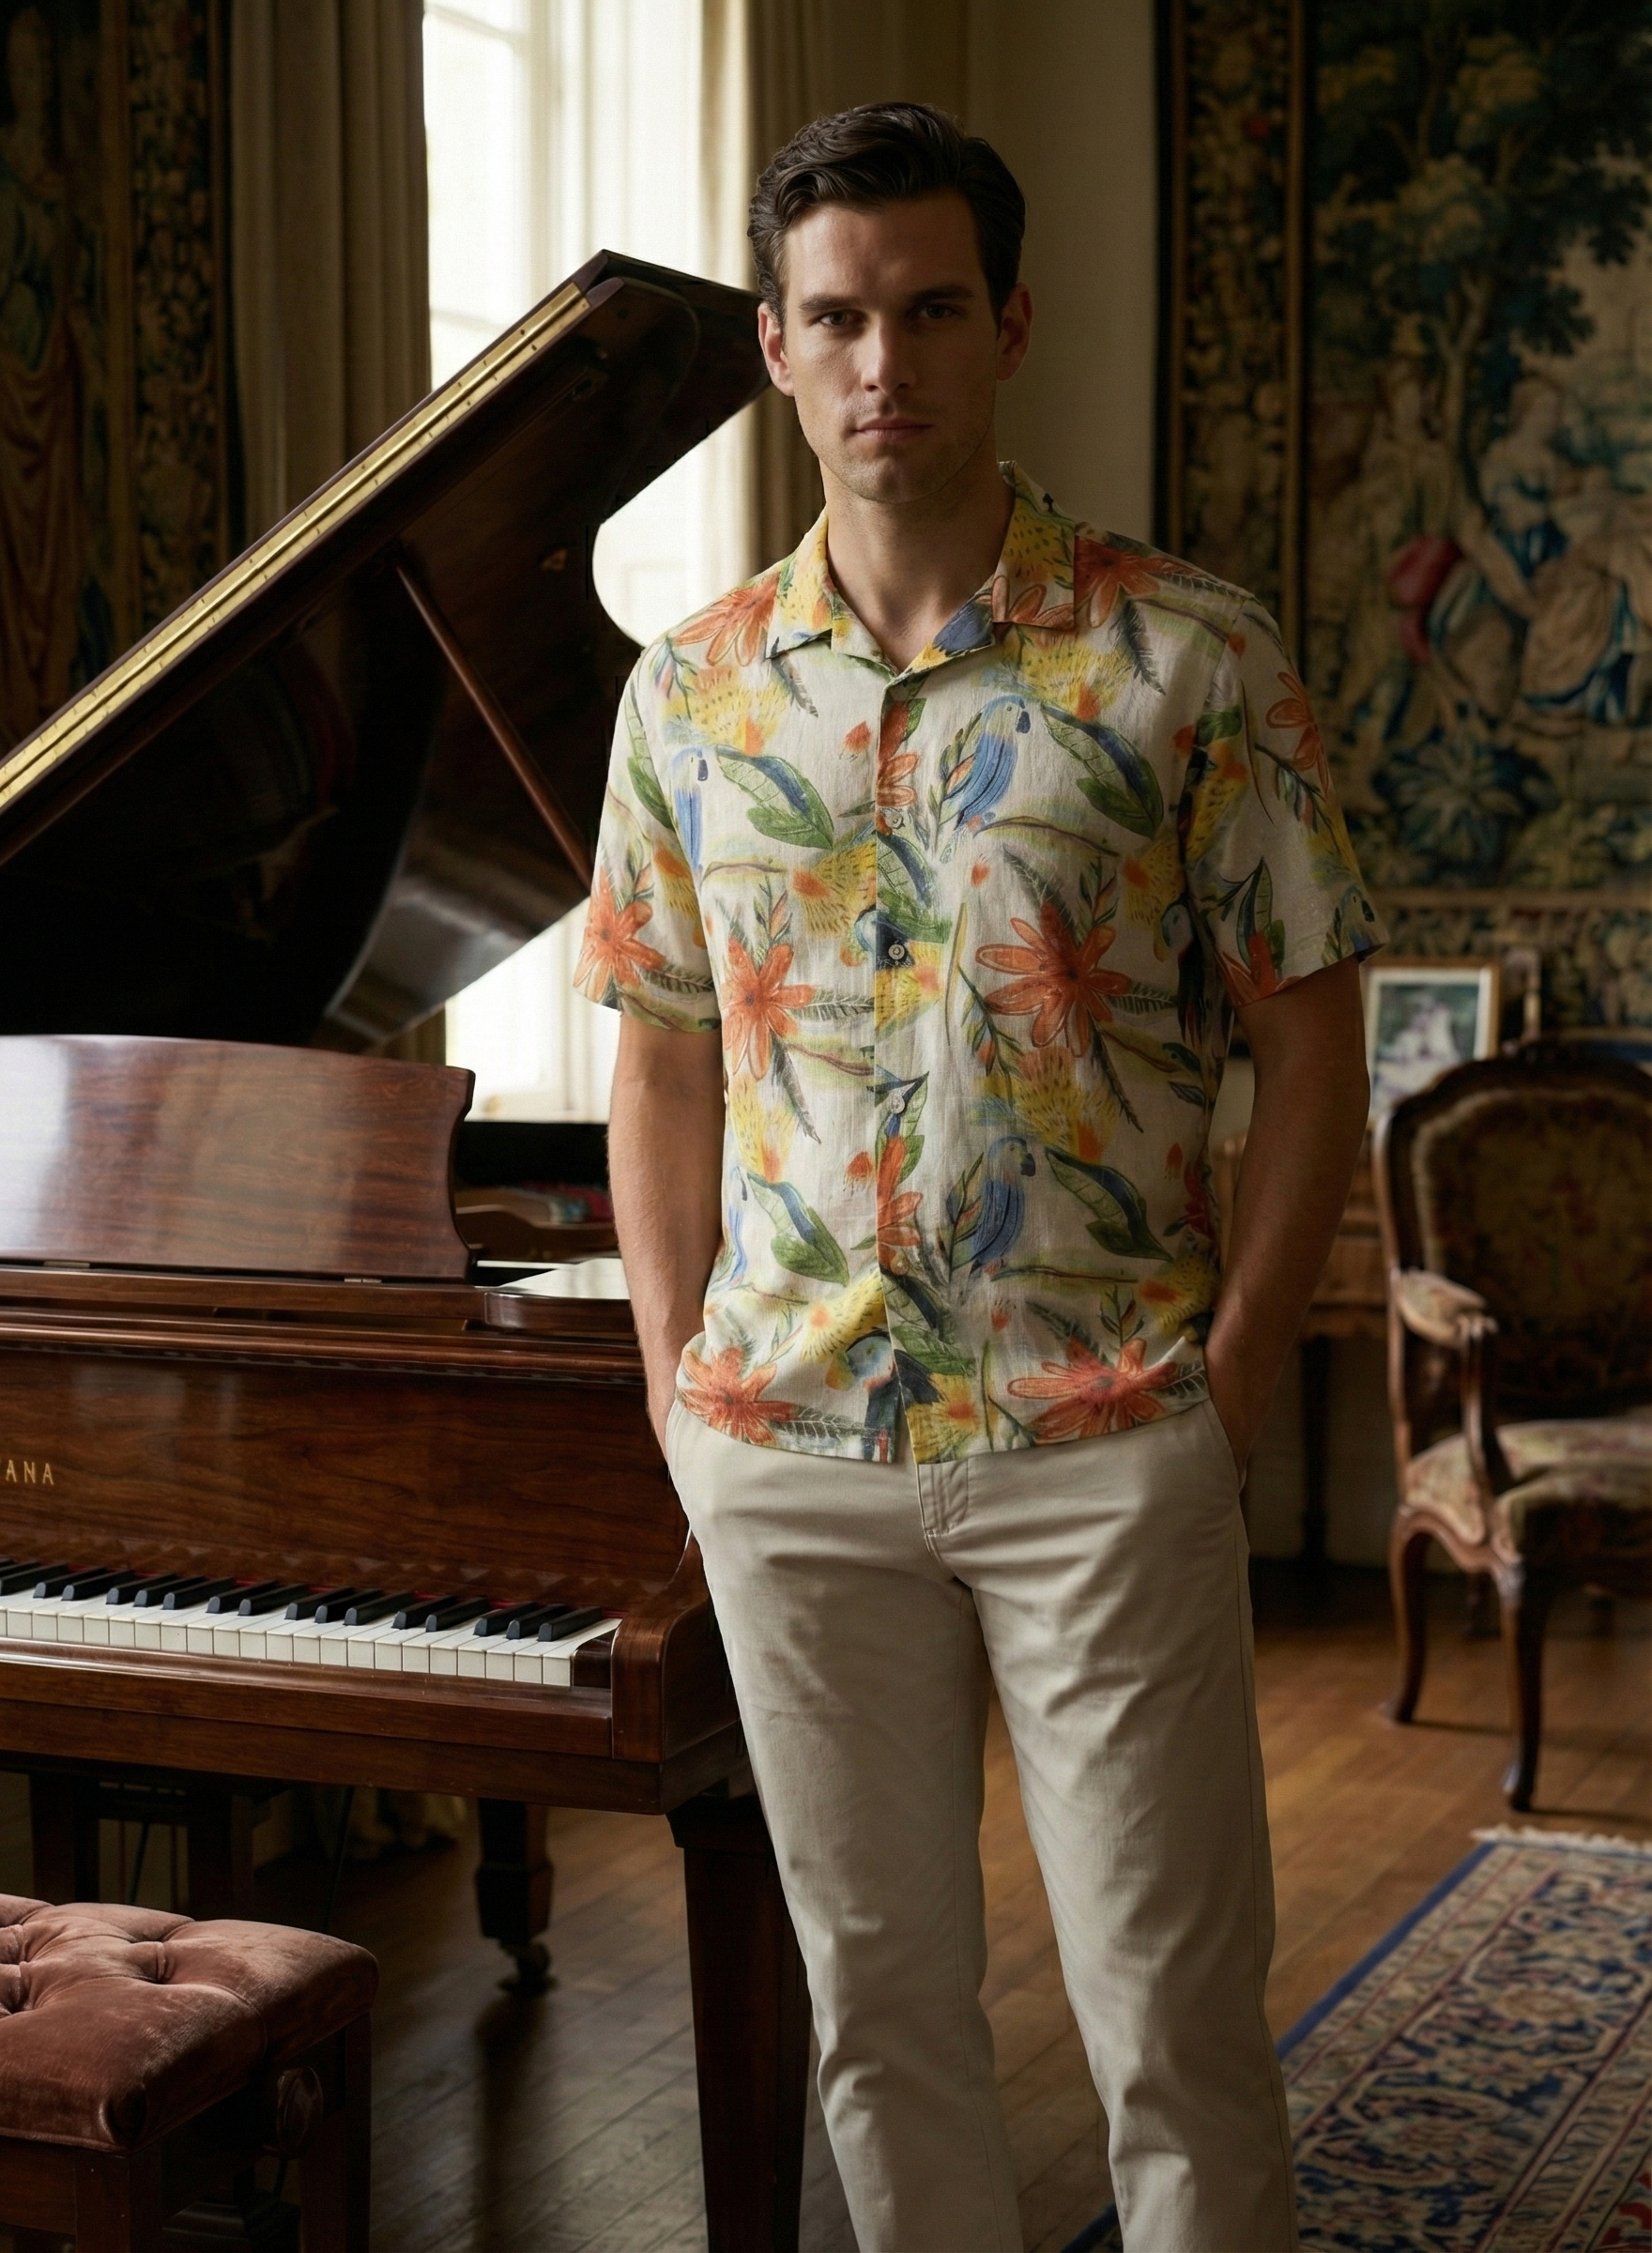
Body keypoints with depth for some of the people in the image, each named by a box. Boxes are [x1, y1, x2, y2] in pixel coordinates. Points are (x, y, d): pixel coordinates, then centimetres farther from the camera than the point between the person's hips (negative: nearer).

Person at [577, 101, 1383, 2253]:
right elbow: (664, 1064, 12)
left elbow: (1313, 1046, -3)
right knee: (877, 2004, 15)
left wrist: (1229, 1391, -8)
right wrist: (681, 1390, 5)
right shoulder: (691, 689, 6)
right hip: (789, 1452, 3)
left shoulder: (1185, 657, -4)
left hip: (1104, 1446, -3)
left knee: (1178, 2023, 4)